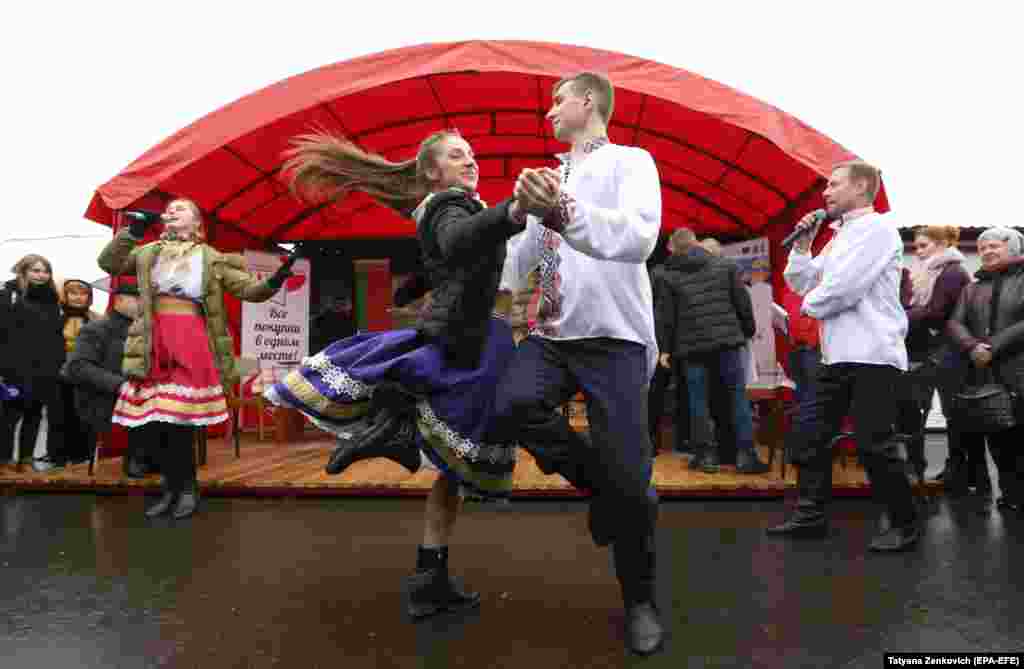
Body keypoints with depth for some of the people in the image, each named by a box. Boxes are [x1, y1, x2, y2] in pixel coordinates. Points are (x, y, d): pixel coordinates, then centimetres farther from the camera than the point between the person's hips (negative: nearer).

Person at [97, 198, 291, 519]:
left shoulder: (213, 259, 8)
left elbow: (250, 289, 2)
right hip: (153, 345, 4)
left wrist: (273, 282, -18)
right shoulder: (147, 253, 17)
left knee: (178, 419, -8)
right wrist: (131, 232, 0)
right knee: (146, 421, 3)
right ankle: (172, 486, 20)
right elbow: (108, 263, 10)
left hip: (192, 344, -4)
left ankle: (187, 488, 11)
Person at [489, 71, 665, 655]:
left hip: (614, 336, -5)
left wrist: (565, 213, -37)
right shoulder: (552, 179, 19)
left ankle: (641, 600, 23)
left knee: (627, 479, -4)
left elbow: (639, 237, -23)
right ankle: (600, 481, 4)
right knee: (514, 406, -26)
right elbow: (518, 258, 26)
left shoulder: (630, 162, -1)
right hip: (552, 333, 5)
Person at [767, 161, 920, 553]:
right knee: (807, 433, 8)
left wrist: (811, 305, 0)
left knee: (874, 443, -5)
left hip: (872, 355, -9)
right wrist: (802, 243, 7)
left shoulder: (877, 228, -8)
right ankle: (810, 516, 17)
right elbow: (800, 282, 19)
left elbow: (843, 289, -19)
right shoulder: (840, 236, 20)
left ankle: (904, 525, 11)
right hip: (838, 355, 9)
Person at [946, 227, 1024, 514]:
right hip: (983, 374, 4)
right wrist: (972, 347, -12)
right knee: (996, 437, 5)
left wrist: (994, 348, -16)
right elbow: (955, 322, 6)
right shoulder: (972, 288, 18)